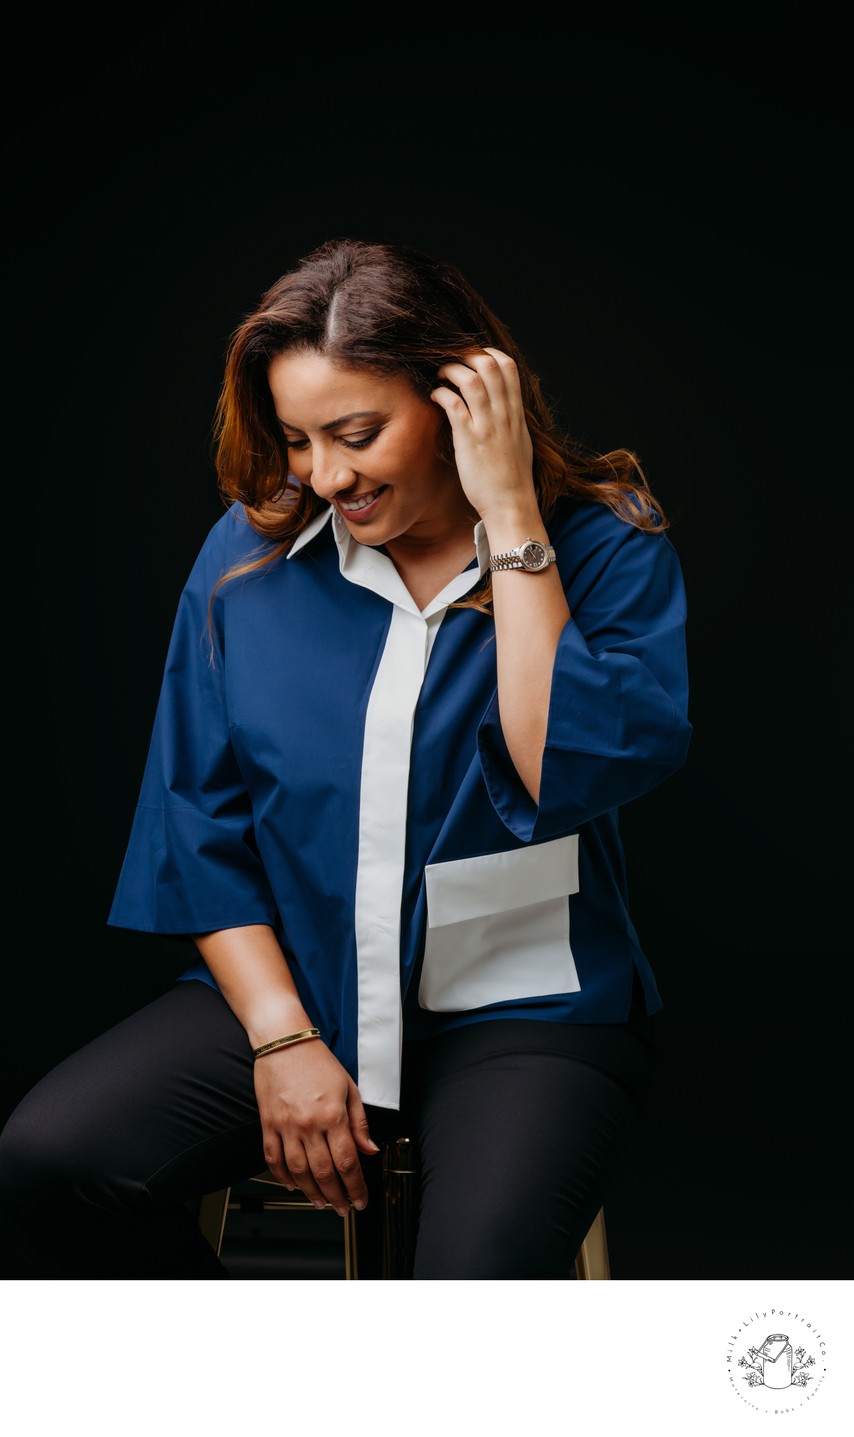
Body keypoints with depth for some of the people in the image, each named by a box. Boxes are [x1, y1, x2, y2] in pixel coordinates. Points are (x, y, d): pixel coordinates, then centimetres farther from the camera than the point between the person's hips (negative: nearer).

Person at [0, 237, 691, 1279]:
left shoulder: (607, 546, -6)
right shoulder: (251, 553, 2)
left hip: (524, 1009, -3)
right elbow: (200, 823, 4)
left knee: (480, 1281, -31)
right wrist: (282, 1039, -6)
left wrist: (511, 520, -19)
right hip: (289, 987, 4)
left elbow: (571, 775, -21)